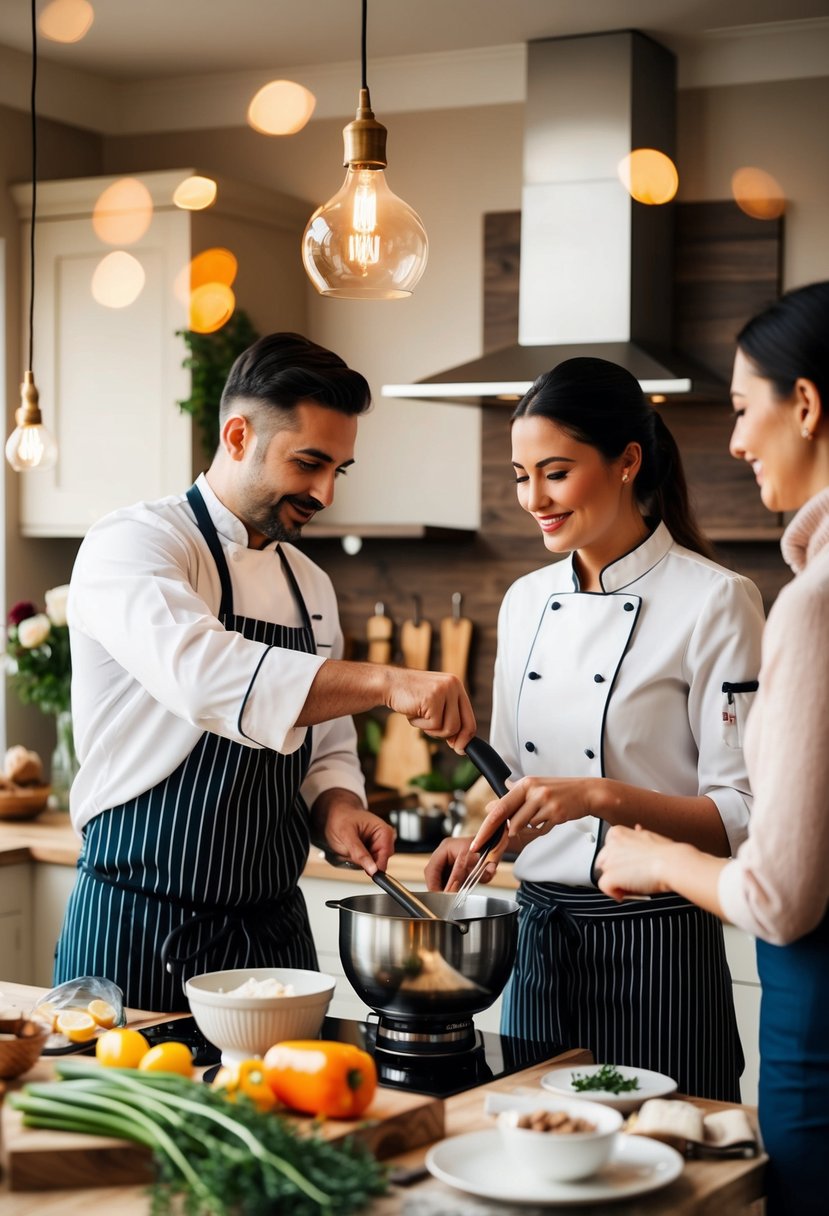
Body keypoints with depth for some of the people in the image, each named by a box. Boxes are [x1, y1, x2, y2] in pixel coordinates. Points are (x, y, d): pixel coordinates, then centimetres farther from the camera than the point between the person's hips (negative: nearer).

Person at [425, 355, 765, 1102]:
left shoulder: (714, 602, -10)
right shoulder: (528, 601, 9)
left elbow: (745, 816, -13)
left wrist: (605, 796, -24)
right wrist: (478, 835, -2)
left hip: (654, 947, -6)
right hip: (540, 934, 6)